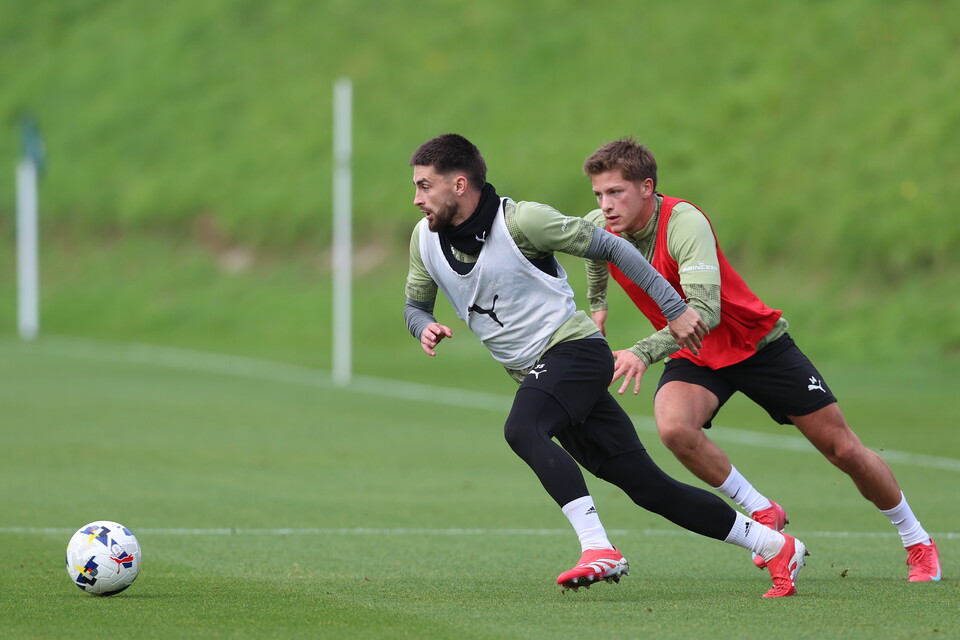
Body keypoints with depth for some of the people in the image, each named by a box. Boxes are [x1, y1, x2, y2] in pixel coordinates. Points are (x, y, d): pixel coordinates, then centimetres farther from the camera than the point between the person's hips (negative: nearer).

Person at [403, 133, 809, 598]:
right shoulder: (426, 240, 4)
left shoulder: (520, 220, -15)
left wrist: (674, 309, -11)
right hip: (535, 373, 7)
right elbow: (414, 305, 17)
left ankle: (599, 550, -37)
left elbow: (609, 247, -10)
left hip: (573, 349, -7)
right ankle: (774, 546, 9)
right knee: (646, 486, 2)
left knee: (521, 429, -34)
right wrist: (425, 328, -8)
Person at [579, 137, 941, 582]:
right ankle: (762, 512, -9)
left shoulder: (683, 223, -31)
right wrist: (596, 304, 27)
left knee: (843, 450, 0)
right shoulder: (598, 228, -10)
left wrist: (643, 353, -53)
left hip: (758, 343, -4)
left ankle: (916, 541, 23)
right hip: (695, 359, 4)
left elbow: (705, 311, -42)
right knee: (673, 427, -30)